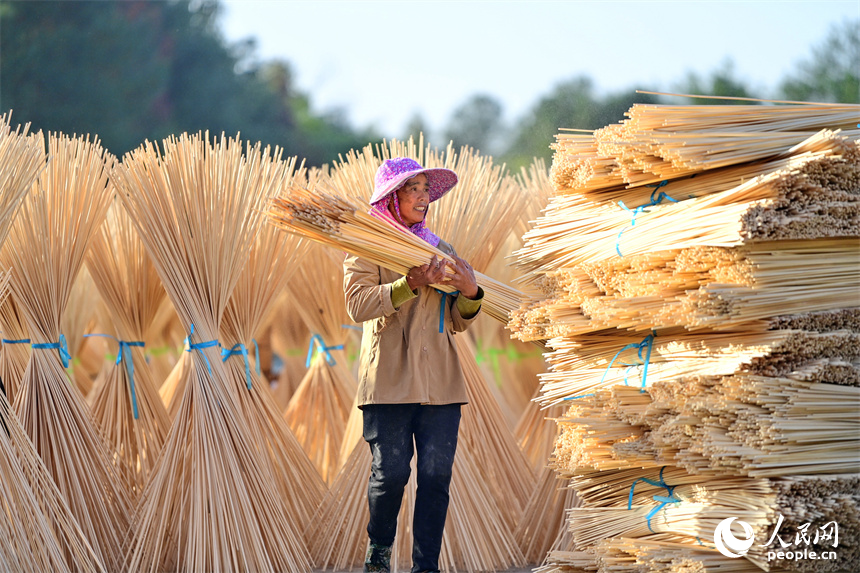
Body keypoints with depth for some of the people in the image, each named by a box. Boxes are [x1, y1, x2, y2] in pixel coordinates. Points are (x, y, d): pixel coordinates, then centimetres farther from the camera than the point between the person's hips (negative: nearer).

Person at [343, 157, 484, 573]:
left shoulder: (439, 249, 17)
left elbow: (457, 323, 16)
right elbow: (358, 305, -11)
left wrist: (470, 293, -5)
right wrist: (411, 284, -20)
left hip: (440, 381, 4)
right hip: (389, 379, -4)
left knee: (436, 476, -4)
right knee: (391, 472, -6)